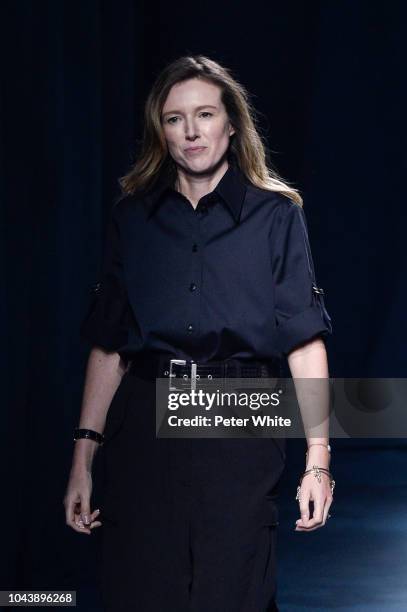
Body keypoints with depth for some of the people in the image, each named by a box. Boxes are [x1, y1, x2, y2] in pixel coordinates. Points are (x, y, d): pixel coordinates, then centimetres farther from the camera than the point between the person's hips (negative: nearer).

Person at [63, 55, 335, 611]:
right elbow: (108, 346, 8)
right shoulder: (133, 217, 9)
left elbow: (305, 340, -4)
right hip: (145, 423, 2)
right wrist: (83, 456, 3)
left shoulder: (274, 214, 2)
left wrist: (318, 457, -13)